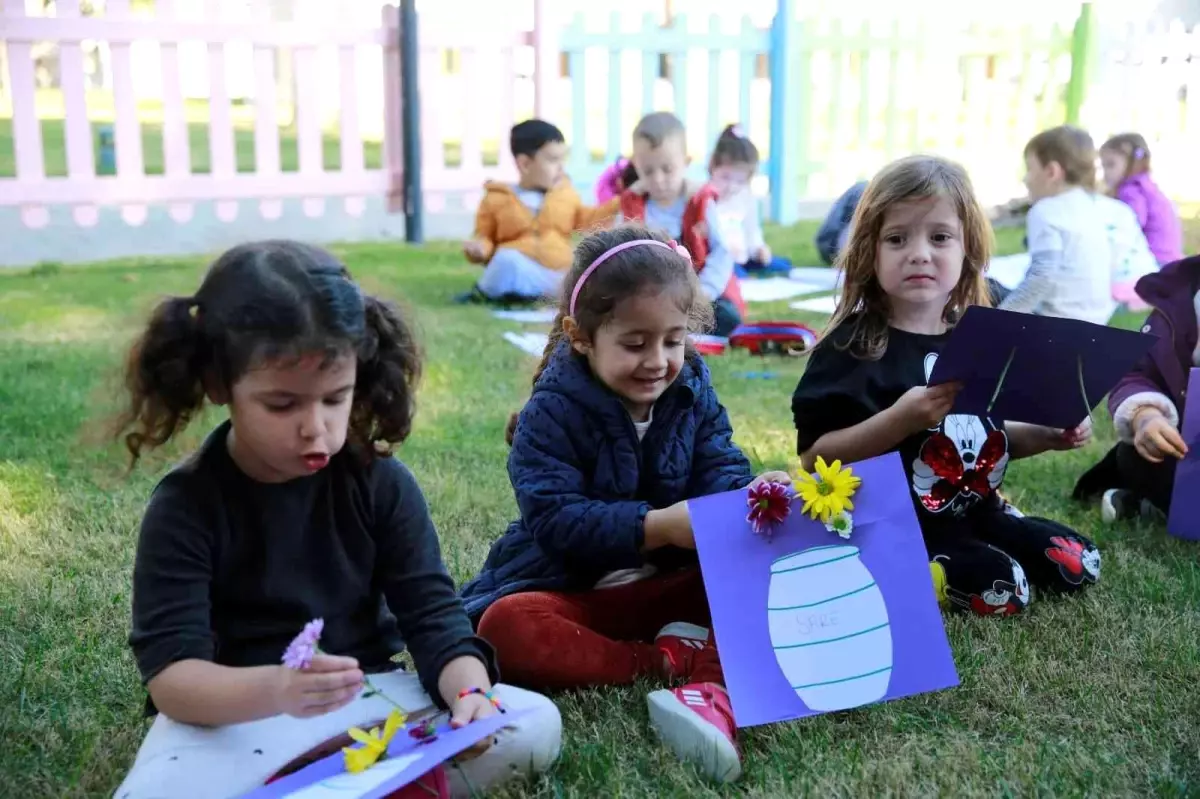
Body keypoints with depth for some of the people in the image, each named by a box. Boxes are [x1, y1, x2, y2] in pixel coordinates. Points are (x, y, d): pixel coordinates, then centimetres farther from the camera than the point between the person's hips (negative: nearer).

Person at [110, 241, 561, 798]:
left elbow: (434, 613, -6)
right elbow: (168, 674, -21)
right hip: (229, 716, -2)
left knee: (535, 726, -17)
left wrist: (471, 691, -28)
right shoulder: (185, 505, -13)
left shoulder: (381, 481, -5)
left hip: (369, 699, 3)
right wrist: (273, 689, -42)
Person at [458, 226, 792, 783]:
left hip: (676, 583, 4)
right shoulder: (552, 413, -12)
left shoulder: (691, 388, 3)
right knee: (503, 627, -34)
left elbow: (720, 471, -5)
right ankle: (678, 660, -32)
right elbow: (556, 520, -22)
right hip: (573, 589, -3)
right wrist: (659, 527, -33)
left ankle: (714, 689, -41)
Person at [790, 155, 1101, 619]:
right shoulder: (852, 347, -16)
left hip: (976, 511, 7)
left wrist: (1049, 435, 0)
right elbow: (813, 456, -21)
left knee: (1078, 563, 6)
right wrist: (902, 419, -32)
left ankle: (924, 572, 10)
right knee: (1001, 587, -21)